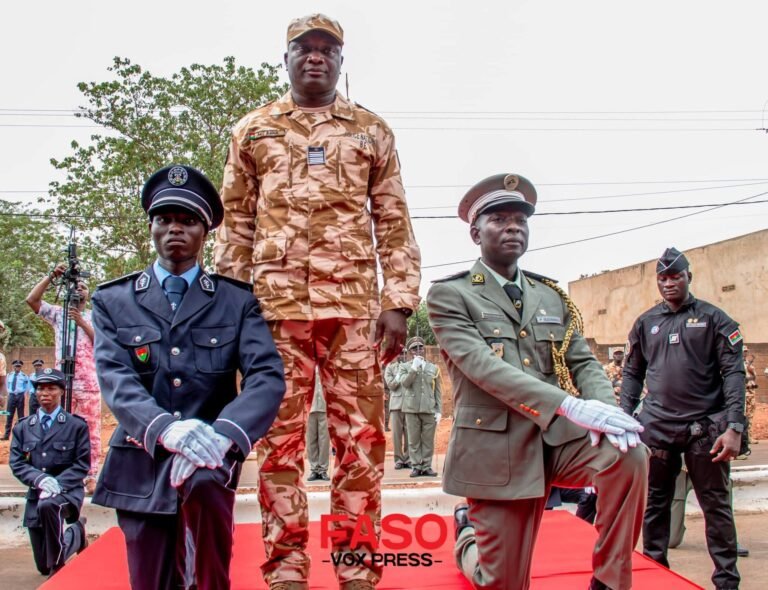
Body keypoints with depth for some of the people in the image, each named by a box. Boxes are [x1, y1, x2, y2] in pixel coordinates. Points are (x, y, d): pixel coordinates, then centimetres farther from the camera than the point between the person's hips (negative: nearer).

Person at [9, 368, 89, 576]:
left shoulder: (77, 425, -2)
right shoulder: (23, 427, 7)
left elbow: (82, 464, -6)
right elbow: (16, 463, 0)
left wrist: (58, 484, -22)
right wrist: (40, 479, -19)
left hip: (68, 491, -4)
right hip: (35, 497, 4)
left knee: (48, 505, -41)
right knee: (43, 567, 7)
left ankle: (59, 567, -21)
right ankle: (75, 533, 38)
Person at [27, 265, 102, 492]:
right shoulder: (58, 314, 12)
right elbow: (31, 299, 1)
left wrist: (82, 323, -12)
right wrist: (51, 276, -6)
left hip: (90, 383, -1)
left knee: (91, 431, -2)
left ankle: (91, 476, 2)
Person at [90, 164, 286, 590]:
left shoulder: (237, 301, 3)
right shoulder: (113, 300, 5)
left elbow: (267, 377, -11)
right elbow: (115, 377, -11)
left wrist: (223, 433, -32)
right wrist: (164, 428, -32)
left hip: (210, 455, -2)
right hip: (141, 465, 2)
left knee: (204, 479, -35)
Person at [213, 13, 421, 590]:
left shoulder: (372, 131, 13)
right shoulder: (253, 131, 14)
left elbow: (394, 224, 9)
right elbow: (236, 224, 12)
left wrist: (398, 302, -2)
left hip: (353, 304, 0)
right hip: (275, 302, 1)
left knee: (361, 437, 1)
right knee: (280, 435, 3)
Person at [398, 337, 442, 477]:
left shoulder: (433, 368, 11)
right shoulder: (404, 367, 8)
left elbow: (438, 391, 10)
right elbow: (404, 383, -10)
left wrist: (439, 410, 4)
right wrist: (414, 368, -14)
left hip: (429, 409, 1)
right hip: (412, 409, -1)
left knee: (428, 440, 2)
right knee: (414, 440, 1)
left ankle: (426, 467, 8)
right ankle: (416, 466, 7)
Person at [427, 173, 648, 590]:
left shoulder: (552, 296, 15)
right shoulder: (449, 295, -3)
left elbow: (584, 363, 9)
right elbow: (483, 366, -17)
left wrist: (606, 410, -16)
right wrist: (569, 406, -29)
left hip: (559, 438, 4)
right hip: (497, 449, -4)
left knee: (628, 453, -27)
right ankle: (468, 536, 37)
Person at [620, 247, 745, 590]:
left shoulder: (713, 318, 1)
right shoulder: (646, 323, 10)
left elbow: (733, 372, -4)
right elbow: (633, 373, 15)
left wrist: (734, 426, -13)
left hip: (705, 427, -2)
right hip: (656, 428, 3)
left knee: (716, 505, 4)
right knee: (654, 504, 9)